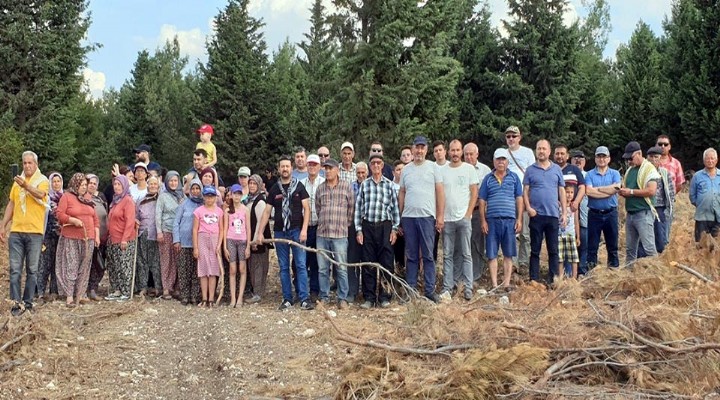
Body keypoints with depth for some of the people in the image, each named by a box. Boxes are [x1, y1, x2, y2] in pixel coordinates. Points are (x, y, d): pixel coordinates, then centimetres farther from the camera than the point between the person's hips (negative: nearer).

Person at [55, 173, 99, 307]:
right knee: (70, 266, -8)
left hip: (88, 239, 5)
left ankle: (80, 294, 10)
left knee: (84, 267, 5)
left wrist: (97, 236, 10)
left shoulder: (88, 199, 16)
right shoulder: (67, 197, 0)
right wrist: (74, 220, -19)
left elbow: (95, 219, 17)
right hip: (71, 239, -5)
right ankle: (69, 296, -8)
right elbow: (60, 214, -8)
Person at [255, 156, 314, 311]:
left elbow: (306, 209, -2)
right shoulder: (274, 190, 9)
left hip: (296, 231, -3)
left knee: (301, 265, -7)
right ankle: (287, 299, 11)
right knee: (284, 267, 6)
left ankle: (304, 299, -6)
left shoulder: (299, 187, 2)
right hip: (280, 232, 3)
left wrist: (304, 230, -12)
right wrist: (260, 233, 4)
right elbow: (267, 212, 10)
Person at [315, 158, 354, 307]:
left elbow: (351, 208, 4)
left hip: (340, 234, -3)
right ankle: (324, 297, 17)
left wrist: (345, 224, 5)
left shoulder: (346, 187, 1)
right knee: (322, 268, 7)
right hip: (322, 233, 3)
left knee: (341, 268, -1)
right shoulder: (320, 188, 10)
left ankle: (342, 298, 7)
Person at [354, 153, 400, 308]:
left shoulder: (389, 185, 5)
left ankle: (384, 296, 8)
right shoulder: (364, 185, 6)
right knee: (368, 262, 2)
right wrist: (358, 230, 0)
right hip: (368, 226, 1)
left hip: (385, 226, -1)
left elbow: (395, 207, 5)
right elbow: (358, 207, 6)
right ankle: (369, 297, 8)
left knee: (386, 262, 0)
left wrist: (395, 229, 0)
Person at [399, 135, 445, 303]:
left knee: (428, 256, -1)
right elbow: (401, 193, 14)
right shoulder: (406, 169, 13)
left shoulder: (433, 167, 4)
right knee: (411, 256, 7)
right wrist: (399, 218, 8)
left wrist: (440, 216, -5)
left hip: (427, 216, -3)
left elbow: (440, 192, 2)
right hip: (408, 217, 3)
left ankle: (430, 291, 3)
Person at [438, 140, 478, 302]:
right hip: (447, 219, 2)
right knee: (447, 255, 4)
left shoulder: (469, 169, 3)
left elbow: (474, 193, 2)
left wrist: (468, 214, -6)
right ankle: (447, 288, 7)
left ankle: (468, 288, 2)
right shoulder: (442, 170, 7)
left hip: (464, 218, -2)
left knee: (466, 254, 0)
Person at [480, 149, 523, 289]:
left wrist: (519, 219, 0)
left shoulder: (514, 177, 8)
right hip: (492, 220, 0)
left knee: (508, 254, 3)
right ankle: (494, 285, 4)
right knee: (492, 254, 0)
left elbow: (519, 199, 7)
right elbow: (482, 201, 8)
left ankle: (506, 284, 7)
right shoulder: (488, 179, 8)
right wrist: (483, 221, 1)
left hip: (509, 220, 0)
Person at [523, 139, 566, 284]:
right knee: (535, 250, 3)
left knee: (553, 250, 5)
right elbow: (525, 191, 3)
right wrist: (528, 208, -11)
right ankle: (534, 280, 7)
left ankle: (553, 280, 11)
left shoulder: (556, 169, 9)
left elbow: (562, 191, 10)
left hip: (553, 215, 1)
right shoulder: (530, 170, 5)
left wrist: (564, 212, 4)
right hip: (536, 215, -1)